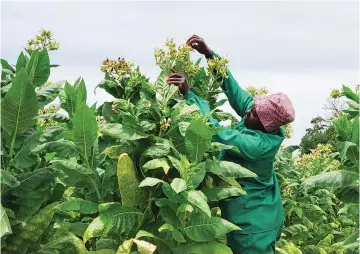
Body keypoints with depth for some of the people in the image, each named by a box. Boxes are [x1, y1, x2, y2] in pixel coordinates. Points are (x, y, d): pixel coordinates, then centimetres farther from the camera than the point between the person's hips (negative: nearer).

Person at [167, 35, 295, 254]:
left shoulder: (258, 144, -32)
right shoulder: (266, 127, -10)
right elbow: (235, 91, -10)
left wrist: (188, 93, -33)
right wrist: (209, 54, -17)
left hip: (252, 223, -8)